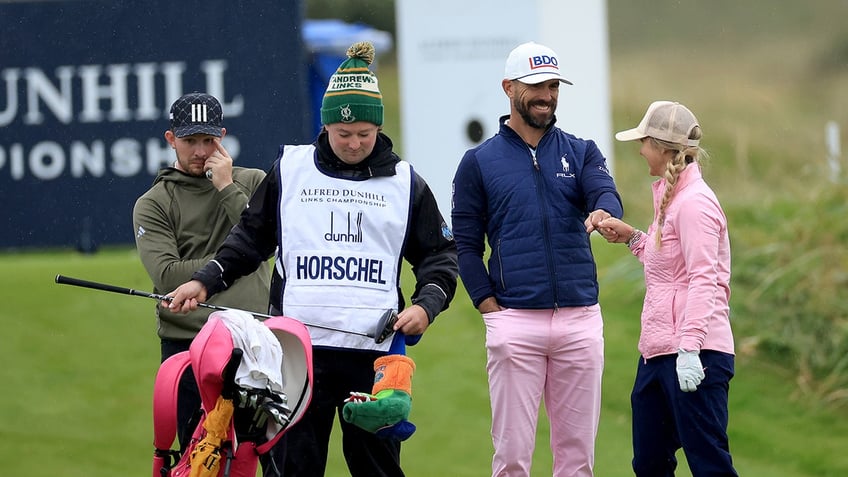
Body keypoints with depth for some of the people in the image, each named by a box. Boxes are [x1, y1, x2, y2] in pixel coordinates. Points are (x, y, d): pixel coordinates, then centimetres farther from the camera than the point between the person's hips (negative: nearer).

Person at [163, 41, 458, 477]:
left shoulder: (404, 182, 9)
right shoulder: (289, 170, 10)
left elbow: (439, 253, 14)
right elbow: (251, 237, 19)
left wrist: (427, 304, -3)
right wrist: (205, 281, 9)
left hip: (374, 349, 0)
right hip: (299, 347, 0)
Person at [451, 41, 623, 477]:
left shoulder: (581, 153, 13)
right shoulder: (479, 162, 7)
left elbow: (607, 194, -7)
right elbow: (465, 244, 5)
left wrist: (602, 213, -31)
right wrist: (490, 307, -6)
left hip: (581, 320, 2)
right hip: (514, 323, -2)